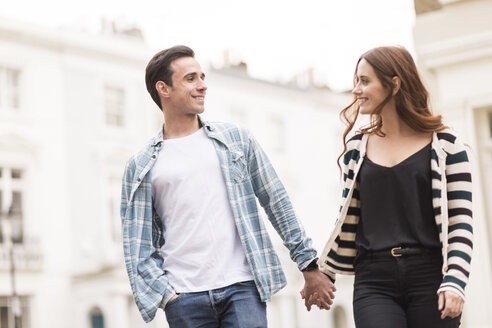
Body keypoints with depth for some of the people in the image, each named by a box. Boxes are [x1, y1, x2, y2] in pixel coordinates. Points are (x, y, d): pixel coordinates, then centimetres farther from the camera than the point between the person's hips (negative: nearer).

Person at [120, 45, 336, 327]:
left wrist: (309, 265, 9)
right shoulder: (141, 167, 8)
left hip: (243, 287, 0)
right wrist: (163, 293, -7)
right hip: (185, 298, 0)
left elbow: (278, 203, 12)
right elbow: (136, 245, 6)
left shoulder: (237, 140, 11)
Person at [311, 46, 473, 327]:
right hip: (374, 283, 2)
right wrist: (323, 275, 16)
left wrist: (454, 282, -13)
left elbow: (461, 222, -3)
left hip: (430, 277, -2)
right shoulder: (357, 149, 11)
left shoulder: (444, 144, 2)